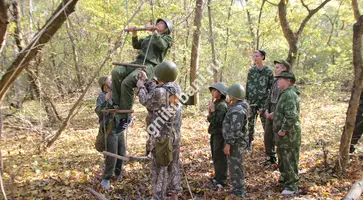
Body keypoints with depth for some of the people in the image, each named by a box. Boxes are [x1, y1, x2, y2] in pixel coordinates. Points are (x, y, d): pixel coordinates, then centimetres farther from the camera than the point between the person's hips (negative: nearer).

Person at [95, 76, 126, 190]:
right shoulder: (102, 96, -14)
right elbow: (98, 111, -30)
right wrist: (105, 100, -42)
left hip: (119, 130, 7)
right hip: (109, 131, -7)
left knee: (121, 154, 15)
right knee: (111, 157, -3)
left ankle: (117, 173, 35)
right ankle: (106, 179, 14)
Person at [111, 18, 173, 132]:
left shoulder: (167, 38, 15)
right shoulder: (149, 37, 35)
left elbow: (162, 45, -7)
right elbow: (136, 45, 29)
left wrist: (154, 32, -9)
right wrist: (134, 35, 15)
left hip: (150, 65, -7)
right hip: (138, 62, 7)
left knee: (127, 82, -30)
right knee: (116, 72, -23)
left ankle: (125, 118, -22)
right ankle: (116, 104, -20)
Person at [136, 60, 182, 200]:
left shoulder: (159, 92, -24)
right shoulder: (176, 88, 0)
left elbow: (145, 101, -5)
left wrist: (141, 86, 11)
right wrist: (147, 81, 17)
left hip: (162, 137, -7)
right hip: (175, 135, 7)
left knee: (159, 169, 5)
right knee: (174, 166, 17)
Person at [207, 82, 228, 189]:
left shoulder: (222, 105, -20)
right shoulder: (216, 103, 8)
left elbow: (216, 122, -24)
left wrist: (212, 110, -24)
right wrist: (209, 115, -7)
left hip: (220, 134, -9)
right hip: (214, 133, 9)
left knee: (220, 157, 0)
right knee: (215, 157, 19)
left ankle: (221, 181, 11)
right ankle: (217, 177, 33)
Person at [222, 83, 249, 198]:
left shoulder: (237, 110, -22)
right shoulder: (236, 107, 11)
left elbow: (235, 130, -26)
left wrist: (228, 144, -23)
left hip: (236, 144, -10)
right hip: (236, 143, 10)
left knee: (235, 168, -1)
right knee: (235, 167, 19)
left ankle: (239, 192, 9)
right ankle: (237, 189, 30)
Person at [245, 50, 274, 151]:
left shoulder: (268, 71, -3)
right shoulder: (251, 70, 6)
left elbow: (272, 87, 0)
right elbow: (247, 85, 9)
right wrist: (246, 98, 5)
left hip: (264, 101, -3)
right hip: (252, 101, 3)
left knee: (266, 123, 3)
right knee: (250, 122, 8)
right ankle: (249, 142, 22)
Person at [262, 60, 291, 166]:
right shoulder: (275, 82, 12)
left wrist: (275, 113, -19)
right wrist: (266, 110, 1)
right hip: (270, 114, 8)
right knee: (267, 137, 15)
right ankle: (270, 157, 31)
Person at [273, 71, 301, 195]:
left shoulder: (289, 94, -22)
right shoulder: (286, 94, 13)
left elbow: (291, 116, -31)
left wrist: (283, 130, -25)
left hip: (288, 134, -11)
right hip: (285, 134, 11)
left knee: (289, 159, 1)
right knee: (283, 157, 24)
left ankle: (291, 186, 12)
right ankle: (284, 178, 41)